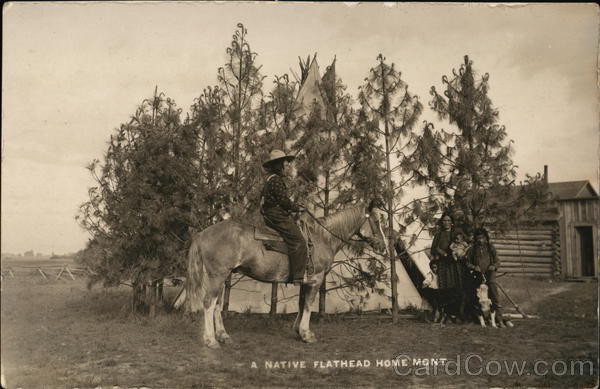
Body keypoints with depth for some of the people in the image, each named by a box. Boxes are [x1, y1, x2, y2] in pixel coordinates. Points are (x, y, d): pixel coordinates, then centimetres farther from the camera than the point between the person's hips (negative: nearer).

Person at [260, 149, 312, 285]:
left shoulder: (272, 179, 21)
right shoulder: (275, 180, -13)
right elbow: (284, 201, -17)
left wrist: (295, 204, 16)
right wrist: (297, 208, -2)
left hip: (273, 216, 11)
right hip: (277, 217, -11)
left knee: (298, 237, 15)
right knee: (298, 242, -17)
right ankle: (297, 279, -20)